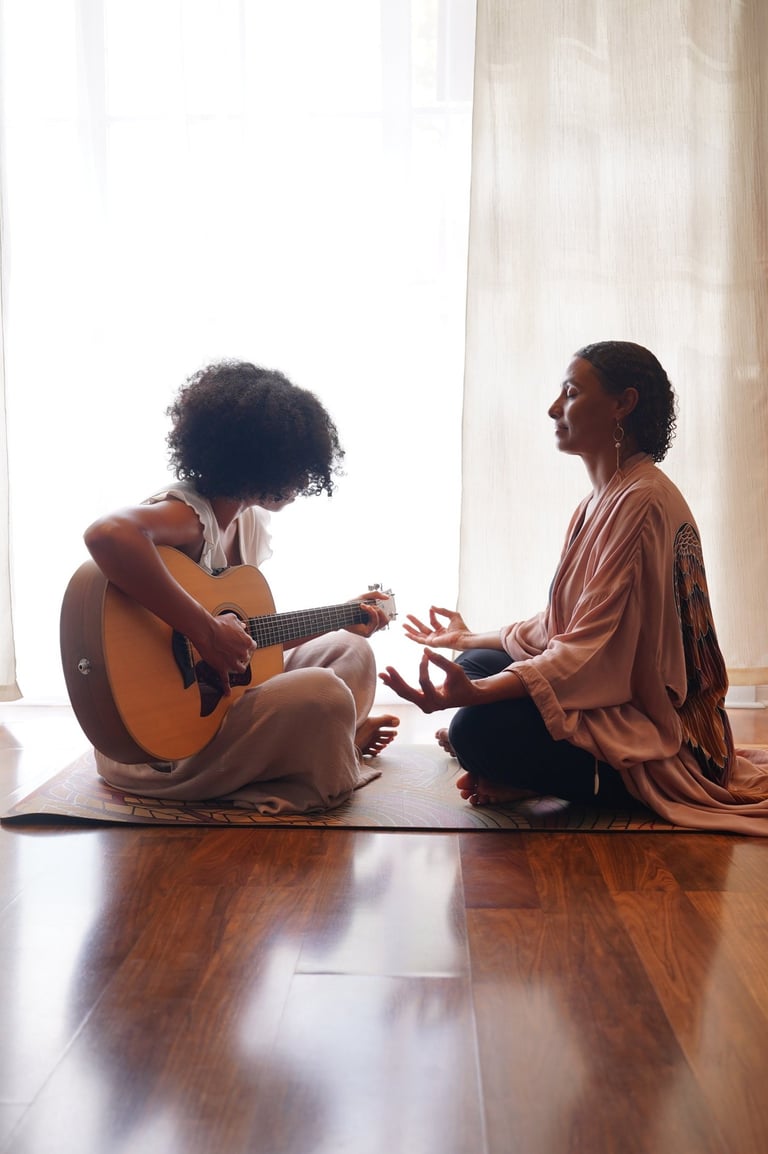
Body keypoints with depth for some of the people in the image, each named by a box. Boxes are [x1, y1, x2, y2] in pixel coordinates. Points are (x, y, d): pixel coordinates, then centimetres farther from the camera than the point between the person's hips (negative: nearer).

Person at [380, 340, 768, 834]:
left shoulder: (643, 500, -20)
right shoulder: (601, 501, 12)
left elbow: (593, 642, -27)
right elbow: (562, 623, 15)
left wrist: (476, 693, -39)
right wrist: (470, 639, 28)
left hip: (655, 727, -10)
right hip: (613, 696, 10)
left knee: (478, 729, -26)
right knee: (475, 664, 12)